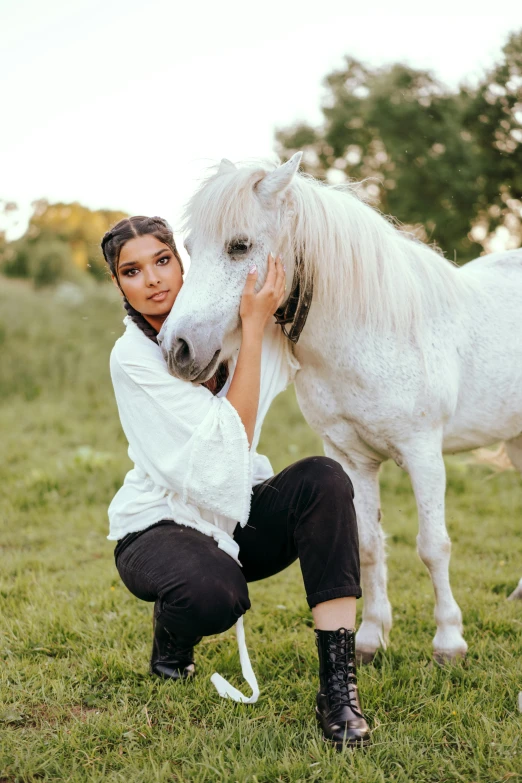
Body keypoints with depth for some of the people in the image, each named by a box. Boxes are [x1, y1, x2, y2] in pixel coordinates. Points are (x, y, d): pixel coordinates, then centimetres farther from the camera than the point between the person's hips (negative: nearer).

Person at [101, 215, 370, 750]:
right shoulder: (133, 356, -17)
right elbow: (231, 437, -23)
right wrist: (254, 326, -24)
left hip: (237, 516, 5)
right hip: (160, 523, -5)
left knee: (322, 479, -25)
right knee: (212, 595, -38)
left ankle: (338, 685, -27)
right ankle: (170, 634, 4)